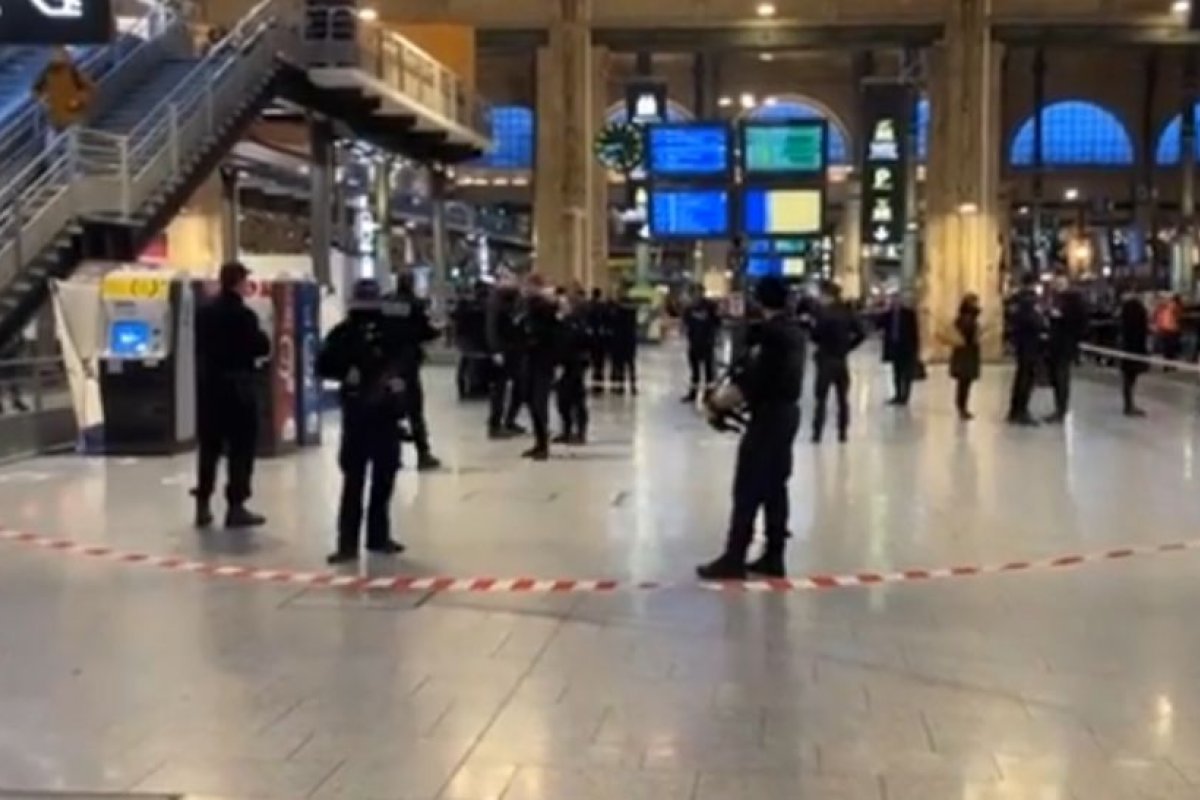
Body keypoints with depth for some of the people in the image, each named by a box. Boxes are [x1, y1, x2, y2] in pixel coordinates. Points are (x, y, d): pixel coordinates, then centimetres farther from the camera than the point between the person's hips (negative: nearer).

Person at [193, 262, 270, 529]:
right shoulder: (243, 314, -15)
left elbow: (199, 347, 13)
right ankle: (235, 507, 0)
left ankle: (203, 506, 16)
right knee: (241, 447, 1)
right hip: (237, 386, -7)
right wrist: (261, 340, 6)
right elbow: (262, 348, -13)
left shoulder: (204, 312, 7)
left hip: (208, 384, 7)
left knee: (209, 446, 13)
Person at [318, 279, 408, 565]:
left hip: (387, 414, 3)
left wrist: (401, 378, -11)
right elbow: (323, 366, -5)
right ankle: (348, 543, -4)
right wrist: (345, 373, -22)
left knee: (384, 478, 10)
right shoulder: (343, 333, -1)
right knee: (353, 480, -5)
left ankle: (379, 536, 23)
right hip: (356, 414, -3)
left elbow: (409, 361, 9)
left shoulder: (392, 332, 4)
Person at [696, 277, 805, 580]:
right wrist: (735, 391, 9)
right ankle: (774, 557, 17)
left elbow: (752, 380, -21)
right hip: (788, 411, 9)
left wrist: (721, 400, -10)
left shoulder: (767, 333, -17)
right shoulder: (794, 331, 11)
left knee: (748, 488, -5)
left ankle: (734, 559, -2)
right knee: (775, 486, 13)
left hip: (769, 415, -9)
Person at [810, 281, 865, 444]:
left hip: (826, 359, -5)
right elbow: (861, 334, 2)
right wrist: (847, 347, 9)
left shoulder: (823, 312, -14)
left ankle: (817, 433, -3)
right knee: (843, 398, 12)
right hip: (842, 359, 5)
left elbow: (816, 336, -17)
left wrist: (813, 325, 2)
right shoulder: (848, 312, 4)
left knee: (821, 398, -1)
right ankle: (843, 432, 14)